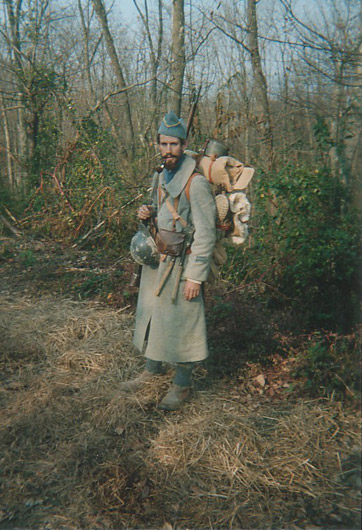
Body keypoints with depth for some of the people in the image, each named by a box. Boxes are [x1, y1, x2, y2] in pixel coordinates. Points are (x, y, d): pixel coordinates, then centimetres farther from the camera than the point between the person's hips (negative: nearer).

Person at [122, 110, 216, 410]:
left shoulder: (196, 183, -18)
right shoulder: (159, 177, 8)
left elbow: (205, 234, -19)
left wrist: (196, 276, -21)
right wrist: (148, 214, -1)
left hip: (181, 265, -8)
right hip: (155, 261, 8)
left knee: (180, 322, 2)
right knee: (151, 315, 18)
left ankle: (182, 385, 19)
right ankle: (153, 369, 38)